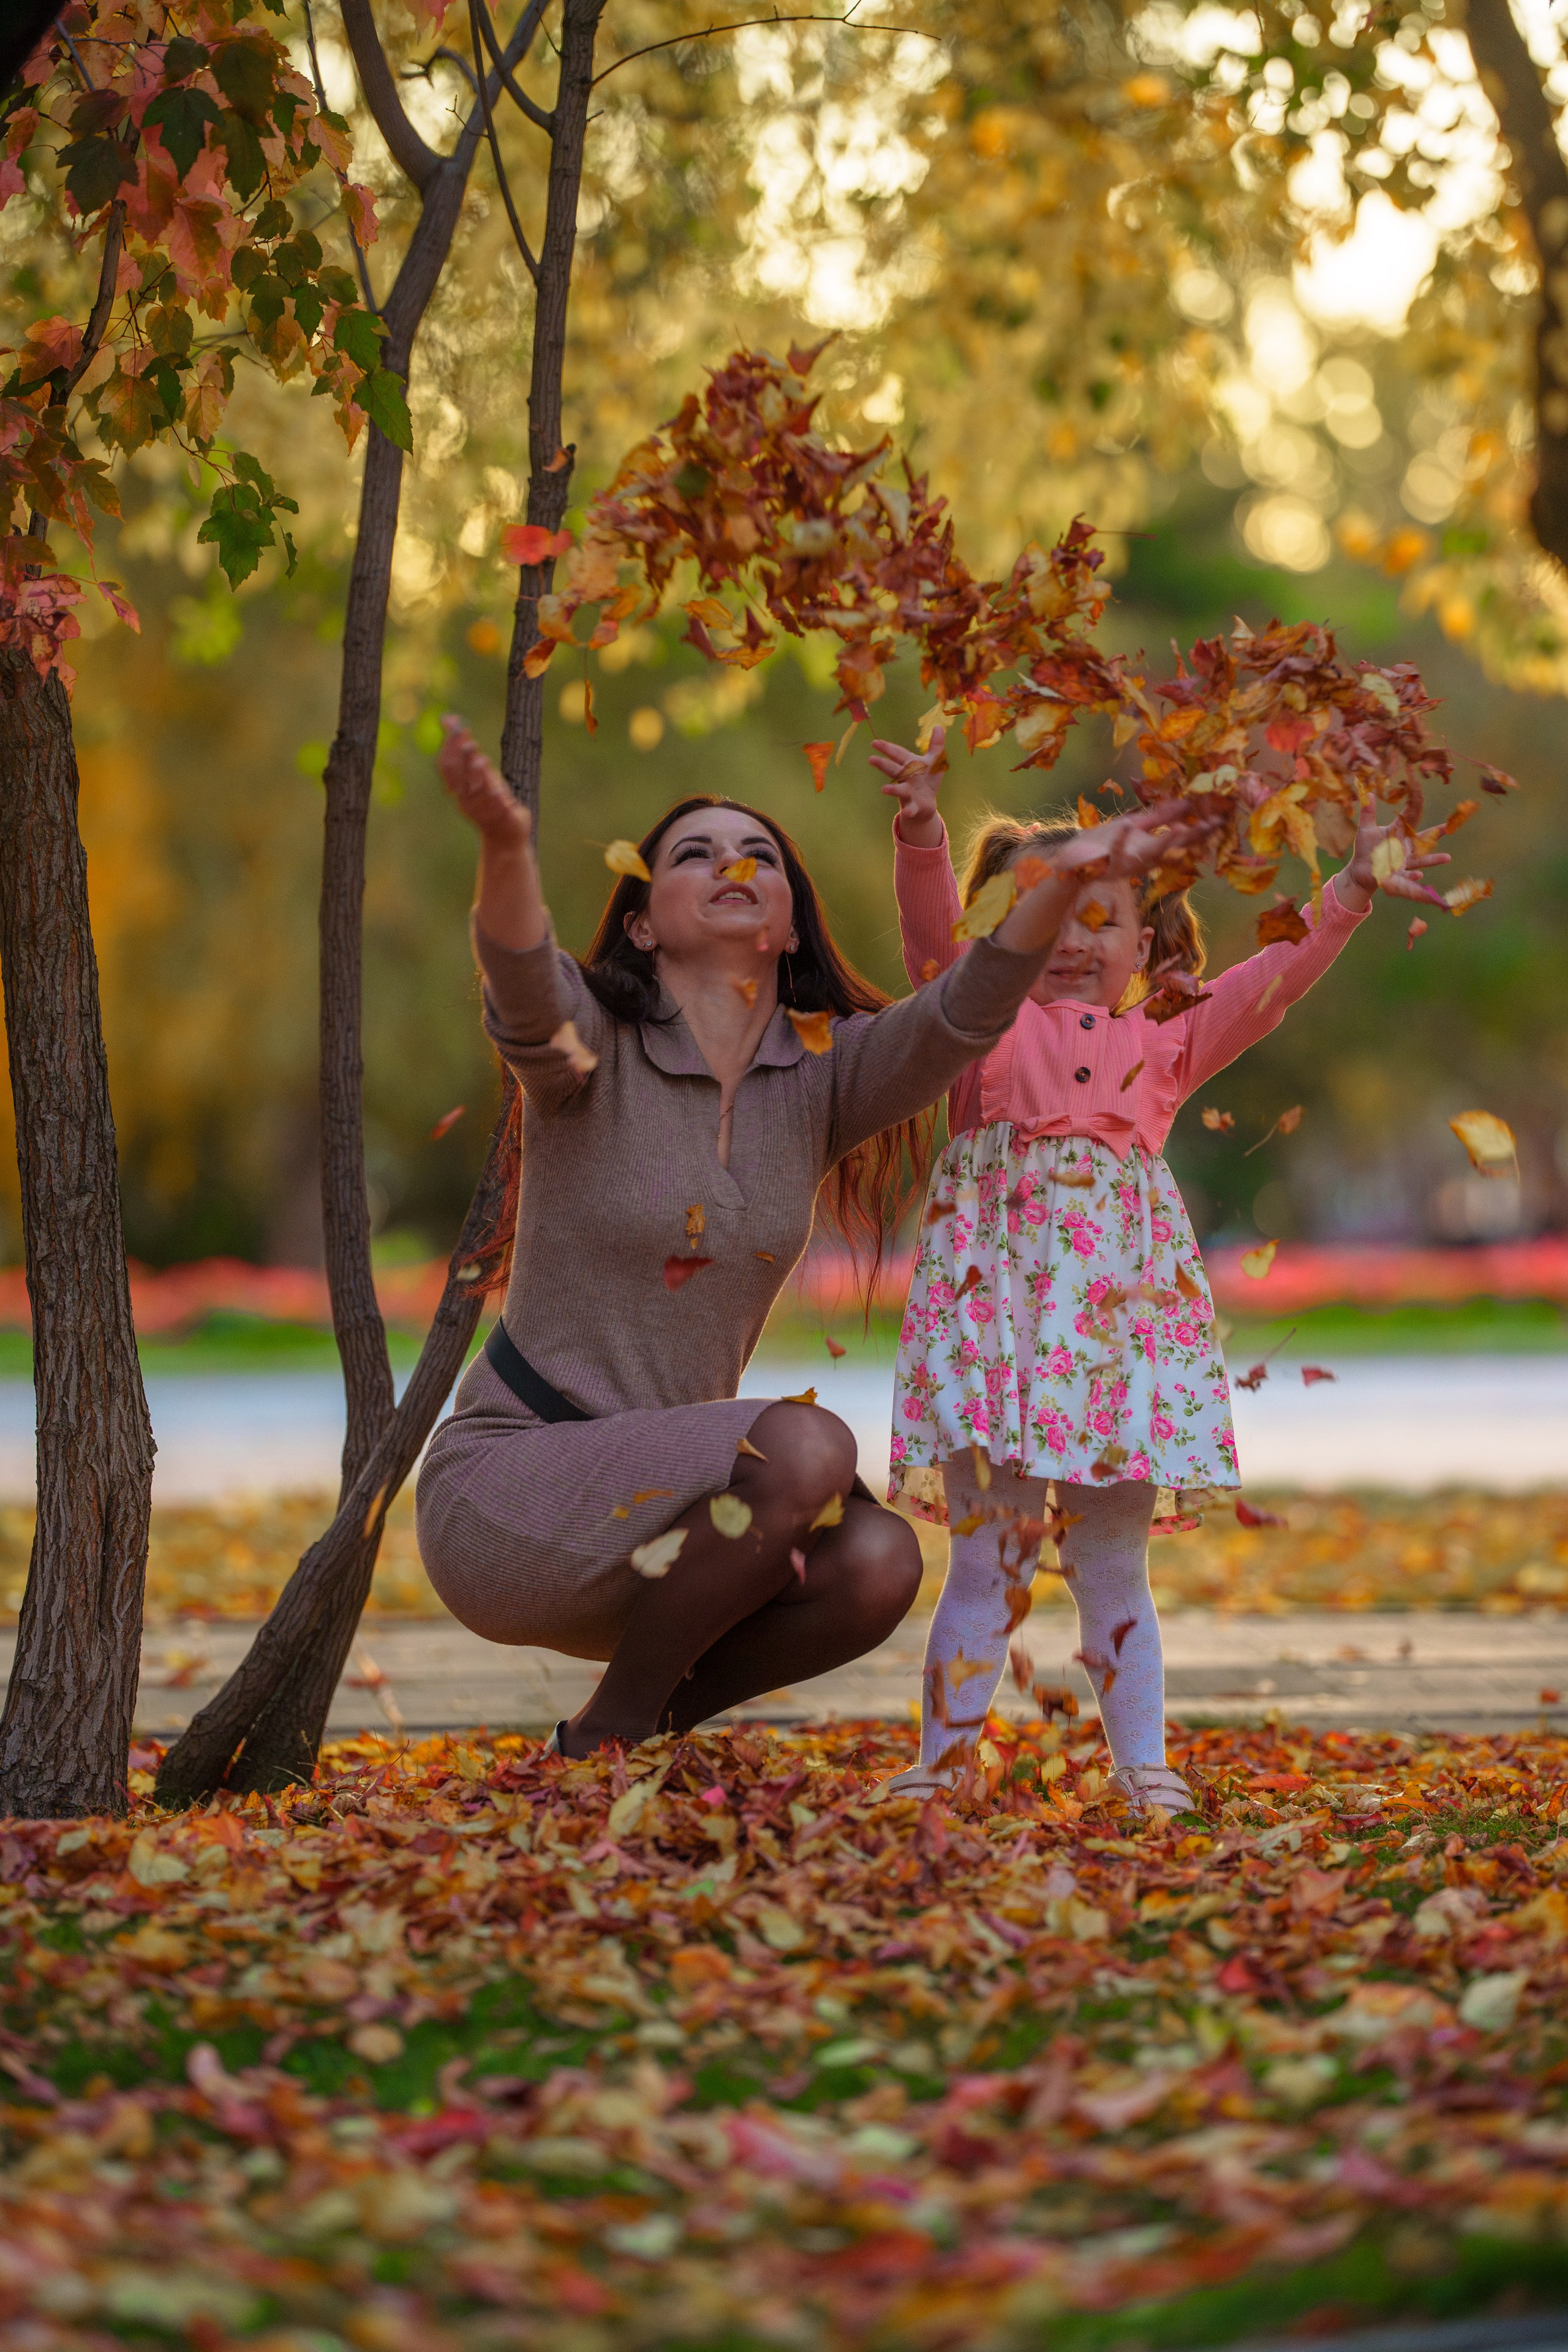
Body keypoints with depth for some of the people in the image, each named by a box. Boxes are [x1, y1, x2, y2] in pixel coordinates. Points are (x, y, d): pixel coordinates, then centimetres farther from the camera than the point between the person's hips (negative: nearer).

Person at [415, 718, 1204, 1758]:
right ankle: (613, 1731, -7)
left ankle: (626, 1736, 4)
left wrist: (1062, 882, -34)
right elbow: (523, 983, -33)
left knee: (877, 1560, -21)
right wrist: (506, 845, -56)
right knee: (804, 1448, -28)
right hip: (506, 1488, -6)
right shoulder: (591, 1050, -10)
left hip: (664, 1498, 6)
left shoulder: (819, 1074, 3)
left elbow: (957, 1020, -15)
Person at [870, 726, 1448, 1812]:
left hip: (1119, 1319, 2)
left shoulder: (1163, 1044, 17)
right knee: (984, 1565, -1)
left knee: (1114, 1571, 7)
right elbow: (933, 926, -2)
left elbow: (1271, 980, 13)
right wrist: (922, 828, -18)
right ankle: (939, 1766, 6)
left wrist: (1352, 888, 4)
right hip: (996, 1315, -2)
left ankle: (1144, 1767, 14)